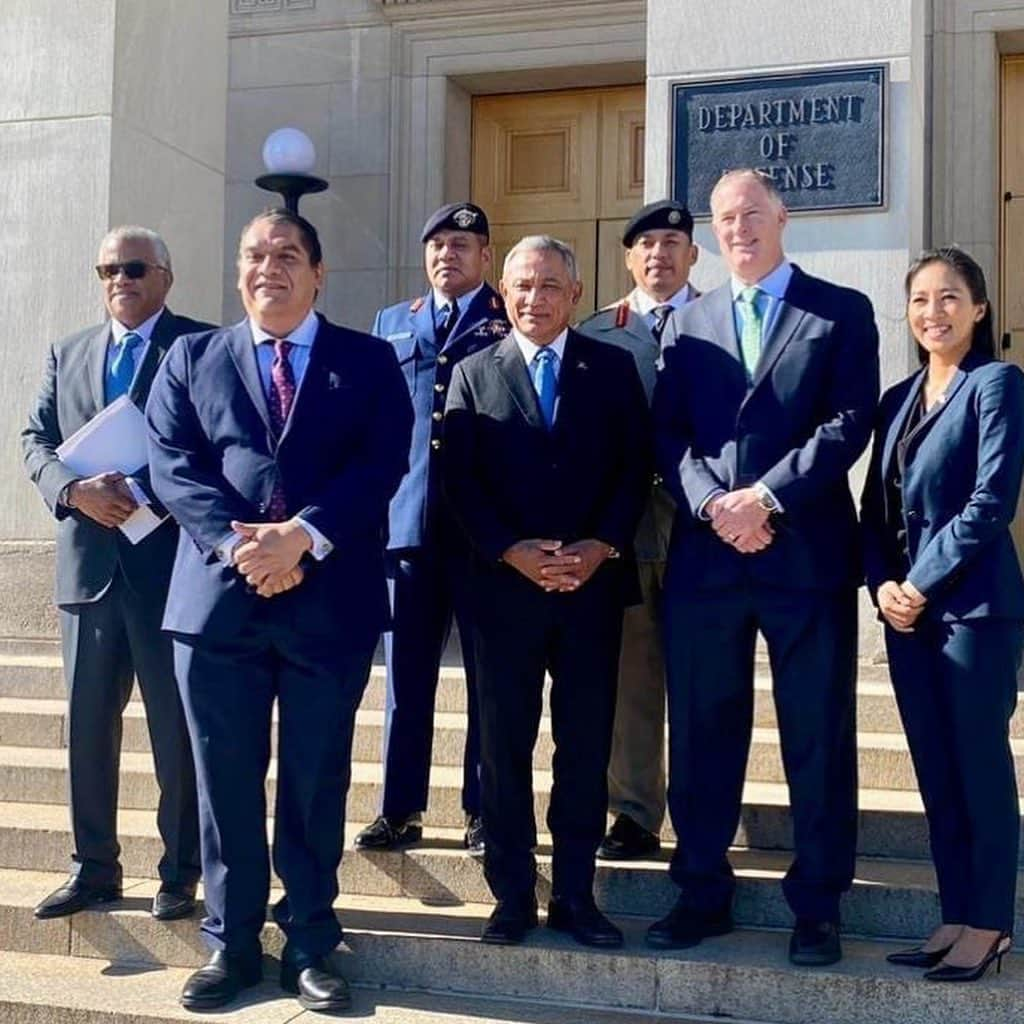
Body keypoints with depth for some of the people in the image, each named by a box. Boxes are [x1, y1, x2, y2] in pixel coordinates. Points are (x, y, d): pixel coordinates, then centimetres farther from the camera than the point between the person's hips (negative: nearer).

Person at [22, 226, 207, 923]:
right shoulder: (68, 355, 16)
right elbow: (37, 439, 10)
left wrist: (142, 492, -18)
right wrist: (74, 489, -10)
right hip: (89, 563, 5)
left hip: (169, 560, -5)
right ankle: (95, 867, 23)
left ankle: (181, 873, 16)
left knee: (177, 728, 4)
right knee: (88, 724, 11)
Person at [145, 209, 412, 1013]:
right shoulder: (191, 360, 13)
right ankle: (231, 944, 19)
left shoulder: (368, 362, 9)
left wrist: (302, 537, -17)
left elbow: (382, 466, -3)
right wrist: (238, 544, -15)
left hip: (331, 599, -1)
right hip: (217, 595, 1)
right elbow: (173, 467, 1)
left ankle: (311, 944, 18)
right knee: (226, 780, 6)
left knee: (317, 781, 6)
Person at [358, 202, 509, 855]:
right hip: (408, 522, 3)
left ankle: (484, 812, 12)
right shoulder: (392, 323, 19)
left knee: (489, 673, 2)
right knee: (406, 672, 6)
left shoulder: (513, 323, 6)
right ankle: (402, 810, 15)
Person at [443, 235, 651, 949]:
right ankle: (512, 895, 15)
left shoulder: (613, 368, 8)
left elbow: (637, 467, 3)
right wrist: (514, 553, -12)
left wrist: (601, 547, -11)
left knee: (587, 744, 5)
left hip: (595, 582, 1)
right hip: (504, 584, 0)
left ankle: (576, 894, 16)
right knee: (505, 745, 4)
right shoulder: (475, 373, 7)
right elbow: (461, 479, 0)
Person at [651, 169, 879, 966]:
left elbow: (850, 423, -6)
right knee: (702, 734, 8)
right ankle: (704, 892, 21)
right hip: (704, 556, 3)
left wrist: (768, 498, -15)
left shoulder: (842, 312, 5)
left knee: (817, 737, 4)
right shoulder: (690, 321, 15)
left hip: (807, 554, -3)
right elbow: (668, 434, 6)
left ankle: (818, 904, 16)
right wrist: (714, 506, -11)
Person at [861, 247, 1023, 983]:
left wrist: (922, 584, -13)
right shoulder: (899, 398, 15)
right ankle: (956, 916, 19)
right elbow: (876, 508, 14)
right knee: (934, 768, 9)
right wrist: (882, 585, -2)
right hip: (906, 608, 6)